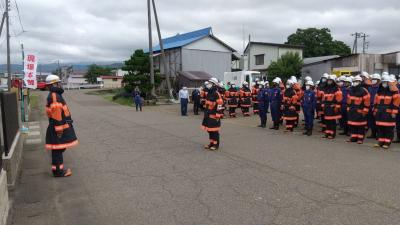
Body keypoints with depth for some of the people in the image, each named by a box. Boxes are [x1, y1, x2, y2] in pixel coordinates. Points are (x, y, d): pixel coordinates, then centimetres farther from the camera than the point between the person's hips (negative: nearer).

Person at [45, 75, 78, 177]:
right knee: (58, 149, -3)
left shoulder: (56, 95, 16)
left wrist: (64, 124, 23)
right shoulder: (54, 97, -17)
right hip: (59, 127, -10)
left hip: (62, 126, 10)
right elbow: (56, 113, -23)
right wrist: (59, 128, -24)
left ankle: (59, 168, 27)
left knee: (59, 149, 17)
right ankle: (58, 171, 5)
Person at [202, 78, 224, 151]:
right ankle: (211, 143, 26)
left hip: (214, 115, -9)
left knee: (214, 131, -2)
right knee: (209, 130, 14)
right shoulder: (209, 93, 13)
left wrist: (217, 114, -19)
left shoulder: (216, 94, -15)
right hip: (208, 115, 9)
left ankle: (216, 144, 9)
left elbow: (220, 104, -19)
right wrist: (205, 112, 24)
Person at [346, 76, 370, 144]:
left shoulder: (363, 91, -11)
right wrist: (348, 108, 14)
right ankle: (353, 137, 20)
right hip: (352, 111, 6)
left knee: (360, 126, 1)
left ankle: (360, 138, 8)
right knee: (352, 125, 10)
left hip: (360, 111, -6)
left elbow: (367, 102, -10)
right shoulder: (351, 90, 9)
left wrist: (365, 111, -11)